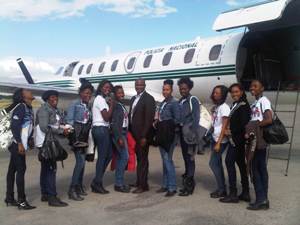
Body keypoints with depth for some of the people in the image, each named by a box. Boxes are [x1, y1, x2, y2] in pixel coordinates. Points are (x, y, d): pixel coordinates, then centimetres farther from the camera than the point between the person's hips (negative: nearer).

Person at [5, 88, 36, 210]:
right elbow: (14, 126, -21)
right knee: (21, 169, -7)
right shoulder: (21, 107, -14)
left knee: (13, 169, 13)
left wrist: (29, 140, 9)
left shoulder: (28, 108, 13)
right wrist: (19, 144, -22)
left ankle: (9, 198, 21)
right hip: (17, 144, -9)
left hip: (19, 144, 9)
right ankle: (21, 200, -3)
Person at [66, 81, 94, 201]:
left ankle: (79, 186, 23)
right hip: (77, 136, -7)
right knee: (80, 161, -14)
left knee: (82, 162, 11)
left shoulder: (88, 107, 14)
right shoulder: (75, 104, -3)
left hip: (85, 137, 7)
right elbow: (69, 120, -9)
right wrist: (74, 138, -17)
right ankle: (72, 189, -10)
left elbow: (89, 122, 11)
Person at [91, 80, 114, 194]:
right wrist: (112, 105, -8)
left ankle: (96, 182, 18)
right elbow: (106, 117, -16)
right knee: (102, 157, -3)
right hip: (101, 129, -10)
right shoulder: (101, 99, -10)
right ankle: (97, 184, 7)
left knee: (109, 154, 14)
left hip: (103, 130, 10)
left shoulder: (102, 99, 20)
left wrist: (110, 105, 2)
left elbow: (107, 118, 13)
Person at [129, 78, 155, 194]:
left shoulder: (149, 98, -10)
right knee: (139, 158, 16)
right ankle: (139, 181, 26)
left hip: (142, 135, -8)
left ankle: (143, 185, 6)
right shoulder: (133, 99, 15)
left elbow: (149, 118, -17)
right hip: (134, 134, 8)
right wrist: (130, 132, 10)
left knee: (143, 159, -2)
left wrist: (144, 136, -20)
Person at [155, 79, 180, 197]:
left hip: (169, 135, -8)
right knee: (164, 160, 12)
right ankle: (165, 185, 20)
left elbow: (177, 120, -14)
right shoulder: (162, 103, 15)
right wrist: (157, 122, 4)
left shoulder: (174, 103, -9)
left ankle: (172, 187, -4)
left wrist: (166, 126, -8)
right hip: (161, 135, 8)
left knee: (168, 160, -10)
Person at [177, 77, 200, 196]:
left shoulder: (193, 101, -6)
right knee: (186, 157, 13)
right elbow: (178, 118, 12)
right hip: (182, 132, 7)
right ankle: (189, 182, 25)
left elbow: (196, 118, -12)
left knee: (190, 158, -5)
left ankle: (188, 185, -1)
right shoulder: (180, 101, 14)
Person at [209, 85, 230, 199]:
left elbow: (224, 126, -15)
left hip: (221, 140, -8)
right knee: (217, 163, 10)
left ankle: (222, 189, 5)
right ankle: (221, 188, 19)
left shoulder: (224, 107, -12)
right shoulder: (215, 107, 11)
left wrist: (218, 143, -18)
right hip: (214, 138, 8)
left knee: (213, 163, -6)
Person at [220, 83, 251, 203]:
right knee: (240, 163, 11)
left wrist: (231, 132, -13)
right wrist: (229, 130, 0)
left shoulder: (244, 105, -11)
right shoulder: (235, 105, 16)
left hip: (237, 139, -9)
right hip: (235, 138, 10)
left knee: (229, 161, -10)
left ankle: (233, 194, -7)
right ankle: (245, 193, 19)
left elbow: (244, 124, -20)